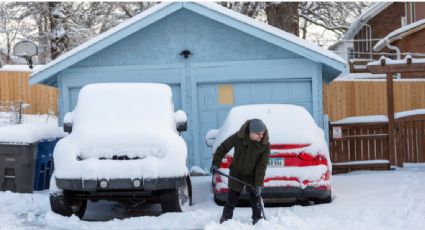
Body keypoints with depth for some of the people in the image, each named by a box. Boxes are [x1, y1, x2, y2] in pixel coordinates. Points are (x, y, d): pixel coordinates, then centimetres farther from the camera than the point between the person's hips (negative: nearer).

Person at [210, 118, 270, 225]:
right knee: (232, 198, 4)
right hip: (236, 174, 0)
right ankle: (225, 219, 17)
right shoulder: (238, 137, -20)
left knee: (255, 199, 6)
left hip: (253, 176, 0)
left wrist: (258, 184, -18)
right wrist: (216, 164, -10)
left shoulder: (265, 145, -18)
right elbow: (223, 148, -7)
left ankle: (257, 219, 22)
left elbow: (262, 165, -16)